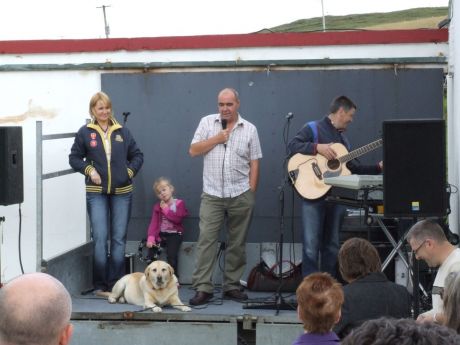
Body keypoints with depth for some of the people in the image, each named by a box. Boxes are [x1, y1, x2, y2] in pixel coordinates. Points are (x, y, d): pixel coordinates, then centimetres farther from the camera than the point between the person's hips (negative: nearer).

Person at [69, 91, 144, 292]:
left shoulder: (122, 132, 6)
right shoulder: (85, 133, 1)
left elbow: (137, 155, 13)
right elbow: (74, 158, 5)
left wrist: (130, 171, -2)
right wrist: (89, 170, -9)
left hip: (122, 192, 2)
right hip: (96, 193, -2)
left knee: (119, 238, 5)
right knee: (100, 238, -5)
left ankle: (116, 283, 12)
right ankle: (100, 284, 4)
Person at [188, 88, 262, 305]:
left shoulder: (249, 129, 6)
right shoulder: (207, 122, 6)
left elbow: (254, 163, 6)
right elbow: (193, 151, 0)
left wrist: (251, 193, 0)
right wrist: (217, 139, -9)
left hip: (241, 196, 1)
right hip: (212, 195, -1)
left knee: (237, 243, 6)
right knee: (206, 240, -7)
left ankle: (232, 286, 15)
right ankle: (203, 288, -6)